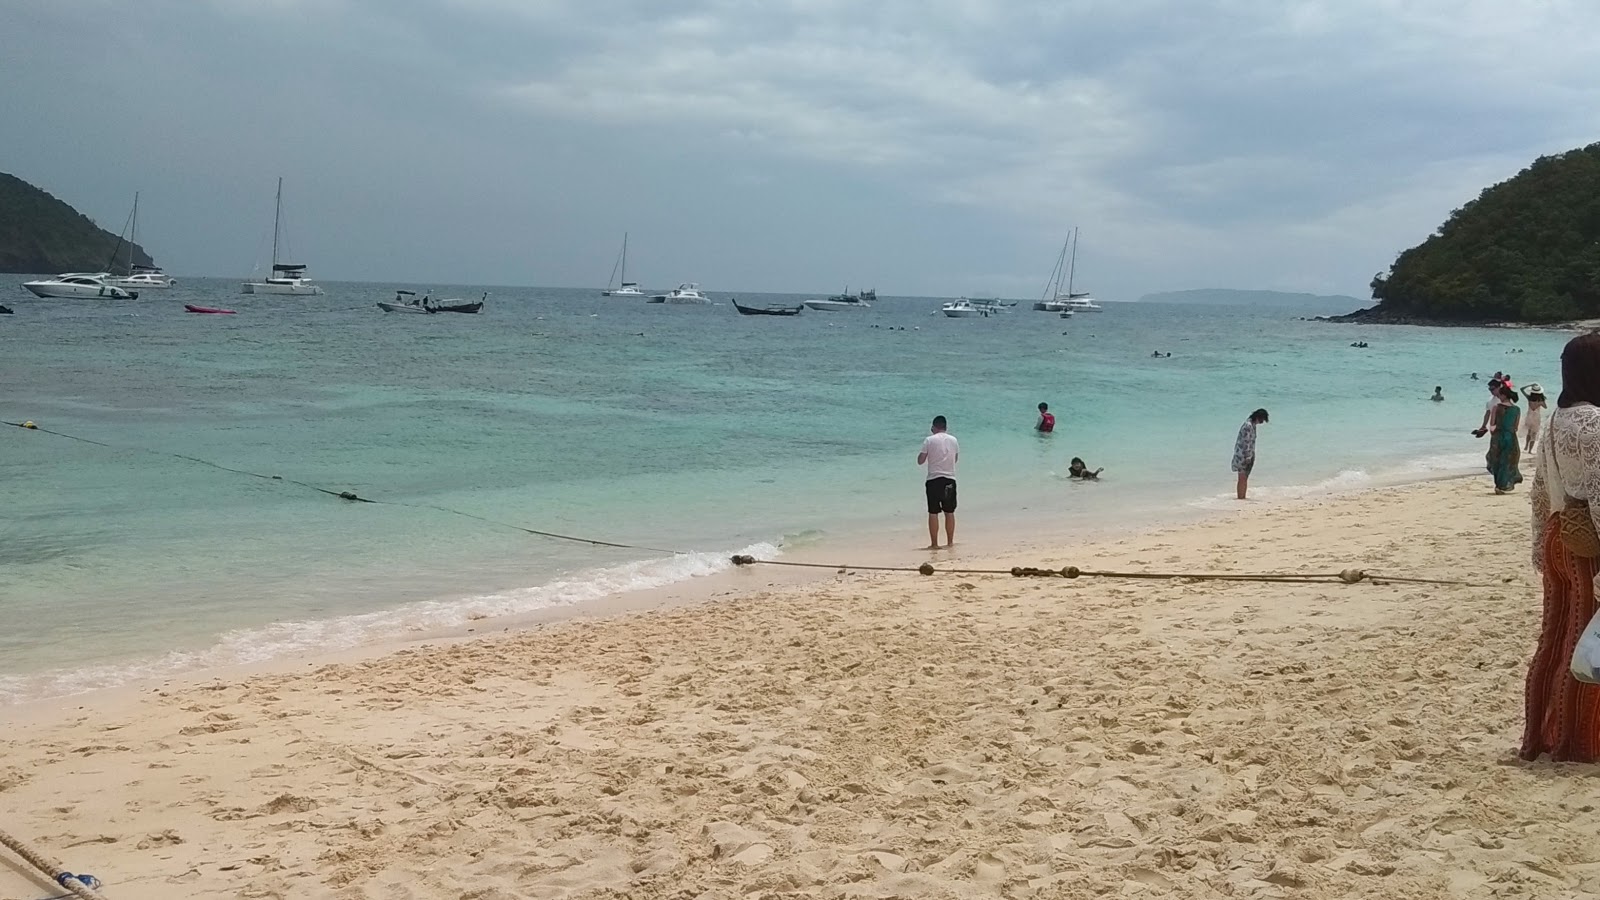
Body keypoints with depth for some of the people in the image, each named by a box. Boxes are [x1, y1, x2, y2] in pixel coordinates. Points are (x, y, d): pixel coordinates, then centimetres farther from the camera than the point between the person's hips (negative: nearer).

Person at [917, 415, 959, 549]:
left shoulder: (929, 440, -8)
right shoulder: (953, 440, 4)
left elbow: (920, 461, -6)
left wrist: (923, 453, 12)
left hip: (934, 480, -3)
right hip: (950, 480, 3)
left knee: (933, 513, 1)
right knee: (949, 512, 12)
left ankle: (934, 544, 1)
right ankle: (950, 542, 17)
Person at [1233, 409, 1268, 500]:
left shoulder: (1252, 425, 11)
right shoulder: (1248, 425, -19)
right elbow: (1246, 442, -20)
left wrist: (1251, 456, 16)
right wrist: (1248, 457, -20)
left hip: (1248, 456, 9)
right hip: (1242, 456, -9)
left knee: (1245, 478, 11)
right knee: (1242, 478, -6)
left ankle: (1243, 497, 15)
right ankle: (1240, 498, -3)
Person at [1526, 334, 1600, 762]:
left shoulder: (1557, 418, 9)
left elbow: (1540, 489, 14)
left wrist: (1540, 542, 20)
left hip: (1559, 535, 8)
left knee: (1554, 639, 14)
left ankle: (1540, 734, 21)